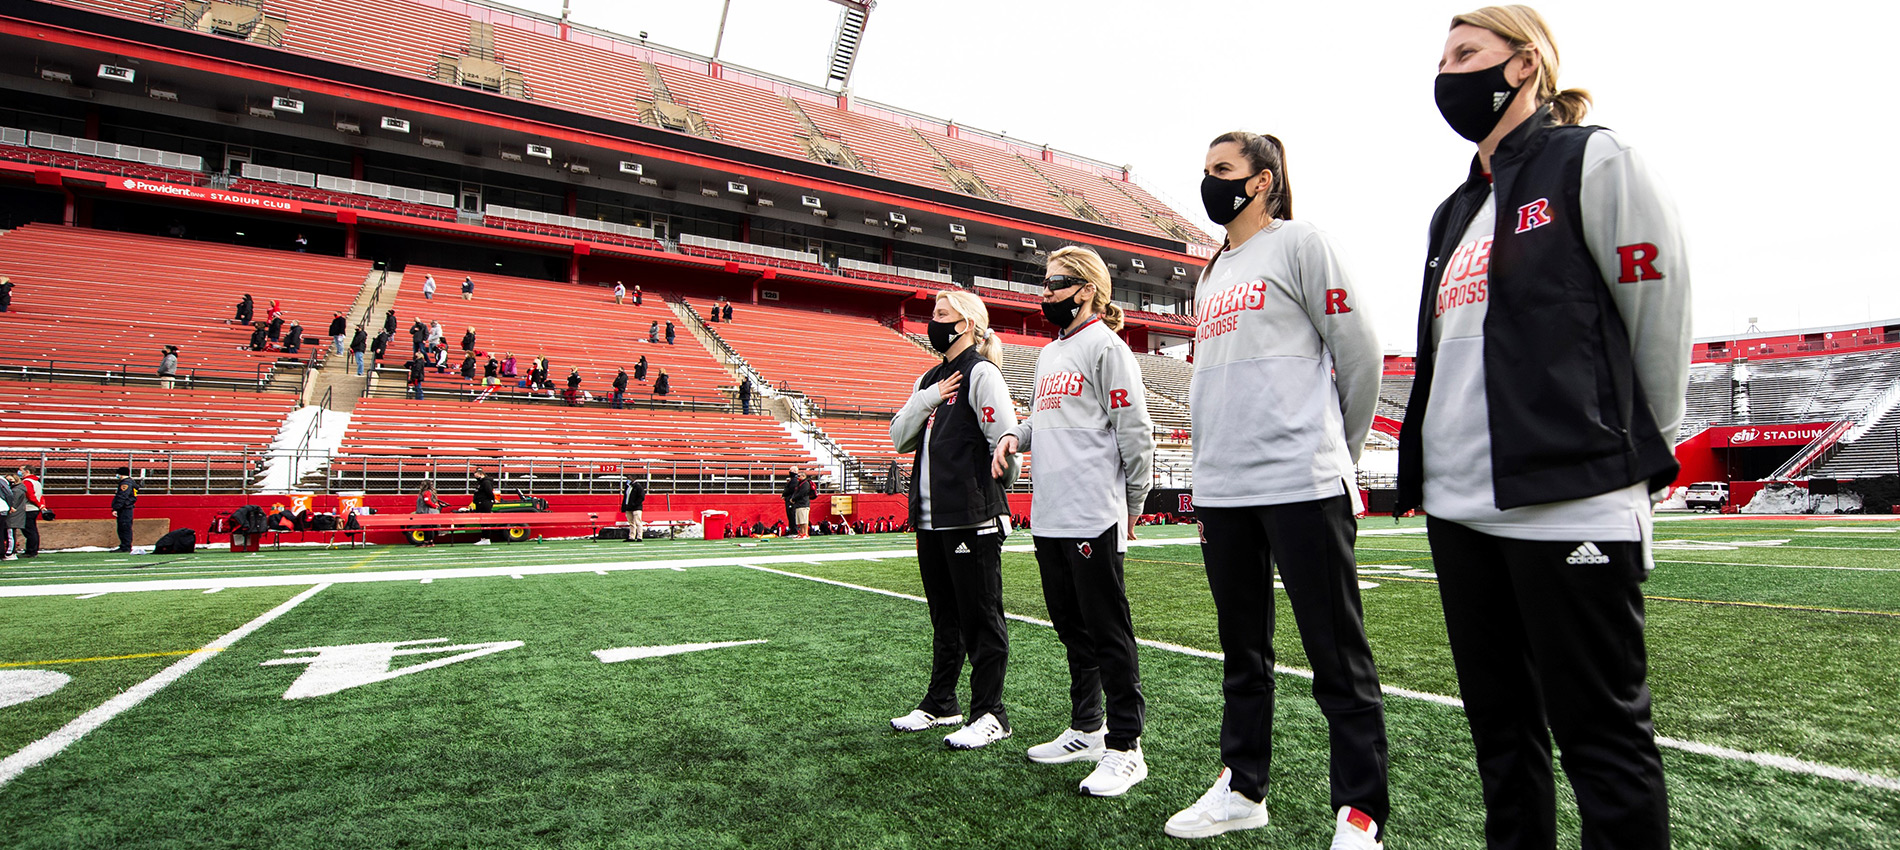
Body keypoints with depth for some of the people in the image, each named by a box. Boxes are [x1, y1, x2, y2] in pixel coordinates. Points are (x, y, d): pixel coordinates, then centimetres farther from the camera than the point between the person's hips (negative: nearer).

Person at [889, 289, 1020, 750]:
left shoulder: (981, 373, -8)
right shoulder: (930, 379, 17)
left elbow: (1005, 440, -16)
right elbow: (900, 438, 10)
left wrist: (990, 493, -14)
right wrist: (927, 399, -2)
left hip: (972, 519, -8)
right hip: (931, 519, 8)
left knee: (980, 617, 1)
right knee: (944, 616, 18)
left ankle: (989, 714, 11)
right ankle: (940, 703, 31)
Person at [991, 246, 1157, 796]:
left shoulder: (1105, 346, -8)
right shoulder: (1048, 354, 20)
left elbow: (1135, 431, -11)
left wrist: (1133, 504, -7)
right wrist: (1014, 436, 8)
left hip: (1093, 518, -9)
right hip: (1048, 519, 9)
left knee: (1108, 632, -3)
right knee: (1071, 628, 17)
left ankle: (1125, 747, 8)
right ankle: (1085, 730, 30)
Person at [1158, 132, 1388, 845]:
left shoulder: (1301, 242, 1)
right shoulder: (1210, 276, 21)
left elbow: (1360, 354, -1)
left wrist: (1332, 455, 7)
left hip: (1301, 487, -7)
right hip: (1221, 492, 7)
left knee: (1338, 657, 0)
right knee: (1242, 652, 14)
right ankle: (1243, 789, 27)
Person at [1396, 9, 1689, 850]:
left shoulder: (1592, 162, -1)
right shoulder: (1456, 212, 20)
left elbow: (1659, 320, -2)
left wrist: (1633, 455, 5)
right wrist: (1431, 470, 16)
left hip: (1569, 504, -7)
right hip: (1458, 504, 7)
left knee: (1601, 735, 2)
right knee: (1499, 727, 16)